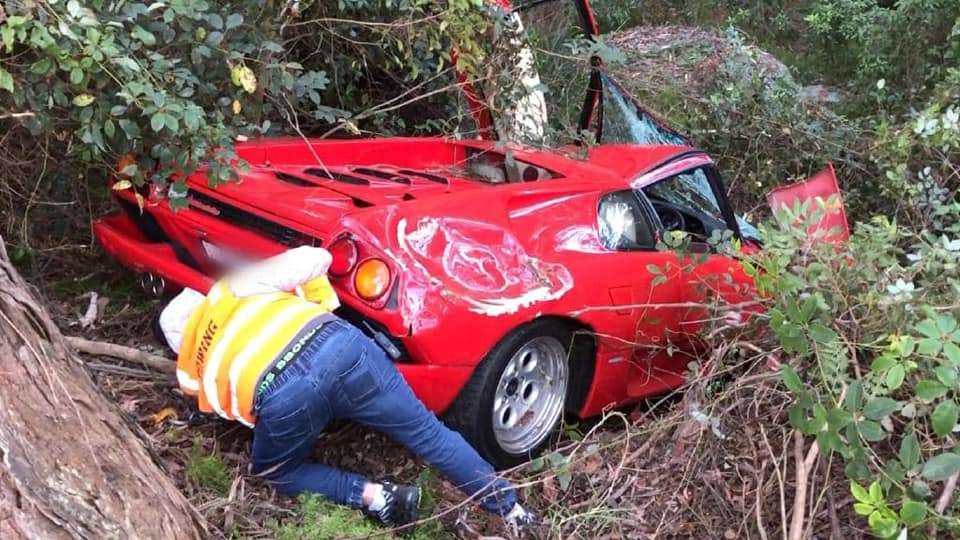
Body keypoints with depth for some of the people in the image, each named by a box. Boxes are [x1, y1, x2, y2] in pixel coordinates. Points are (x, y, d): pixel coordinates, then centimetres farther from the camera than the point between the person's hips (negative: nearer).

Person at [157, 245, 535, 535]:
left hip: (281, 395, -1)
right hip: (338, 345, 2)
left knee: (276, 473, 29)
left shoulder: (190, 368, 31)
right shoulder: (232, 288, 31)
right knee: (425, 432, 16)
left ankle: (375, 497, 11)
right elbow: (314, 258, 21)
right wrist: (324, 307, 34)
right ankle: (510, 509, 22)